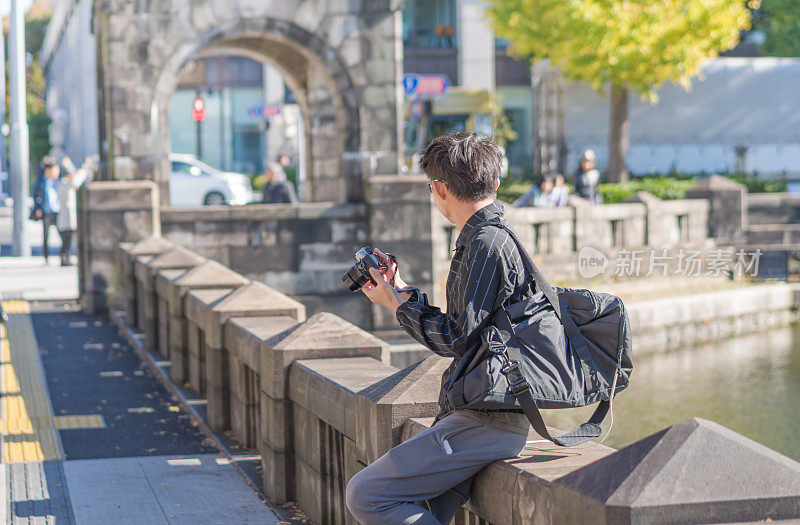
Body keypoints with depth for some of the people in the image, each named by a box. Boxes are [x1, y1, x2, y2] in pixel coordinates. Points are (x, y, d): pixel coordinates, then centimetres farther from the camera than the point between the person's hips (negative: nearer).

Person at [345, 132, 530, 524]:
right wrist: (403, 292, 25)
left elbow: (457, 341, -17)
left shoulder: (487, 246, -15)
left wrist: (396, 304, -4)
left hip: (485, 422, -10)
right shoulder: (488, 238, 18)